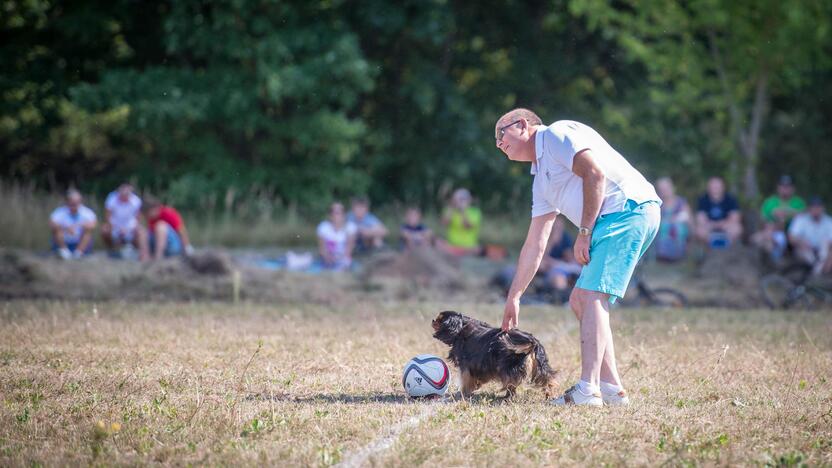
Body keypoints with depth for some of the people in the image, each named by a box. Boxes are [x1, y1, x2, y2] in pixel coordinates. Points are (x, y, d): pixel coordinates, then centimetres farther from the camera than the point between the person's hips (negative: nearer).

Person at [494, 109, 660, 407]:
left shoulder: (556, 135, 0)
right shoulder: (540, 178, 26)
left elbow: (595, 173, -14)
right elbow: (535, 245, 27)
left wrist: (584, 232, -13)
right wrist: (513, 298, 26)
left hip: (629, 208, -10)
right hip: (611, 223, 10)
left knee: (591, 296, -16)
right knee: (579, 300, 9)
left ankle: (587, 390, -22)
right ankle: (611, 387, 7)